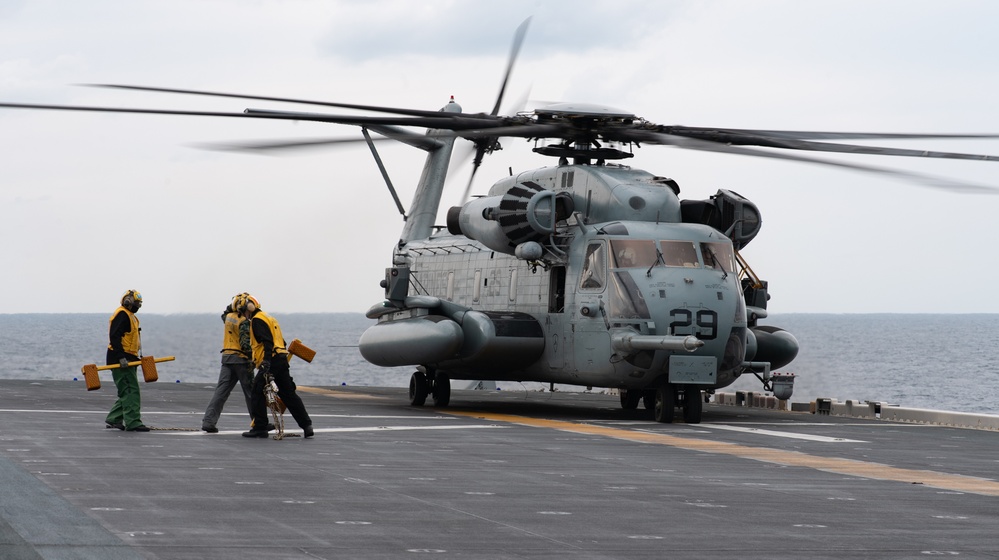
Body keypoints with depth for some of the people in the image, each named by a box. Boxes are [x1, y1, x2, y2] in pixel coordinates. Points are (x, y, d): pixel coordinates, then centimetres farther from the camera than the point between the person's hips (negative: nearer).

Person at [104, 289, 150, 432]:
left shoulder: (130, 316, 20)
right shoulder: (122, 315, -13)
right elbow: (114, 337, -22)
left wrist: (137, 356, 23)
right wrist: (121, 357, -27)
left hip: (128, 359, 11)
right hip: (120, 360, -11)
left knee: (127, 392, 14)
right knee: (130, 391, -13)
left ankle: (113, 419, 19)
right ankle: (132, 422, -14)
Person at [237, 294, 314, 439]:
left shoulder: (257, 320, -6)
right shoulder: (268, 318, 25)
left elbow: (267, 342, -20)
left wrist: (266, 362, -28)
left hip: (271, 361, -10)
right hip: (282, 360, 10)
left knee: (258, 395, -4)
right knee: (289, 394, 11)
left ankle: (260, 428, -4)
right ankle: (307, 425, 8)